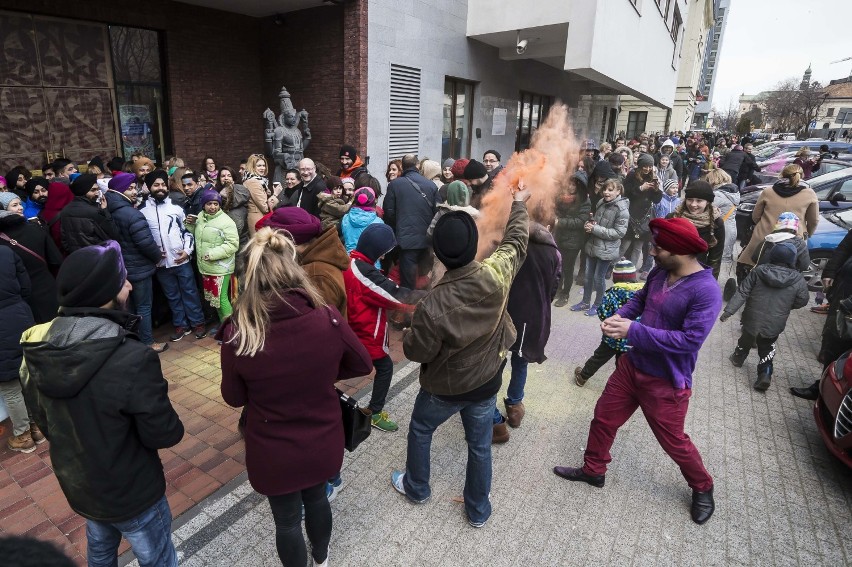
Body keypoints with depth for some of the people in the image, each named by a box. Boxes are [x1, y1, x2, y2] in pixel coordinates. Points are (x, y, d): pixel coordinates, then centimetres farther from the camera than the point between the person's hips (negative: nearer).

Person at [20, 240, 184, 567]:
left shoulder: (38, 349, -12)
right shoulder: (131, 359, -35)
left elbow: (43, 420, 3)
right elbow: (165, 434, -26)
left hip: (75, 483, 7)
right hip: (130, 491, -6)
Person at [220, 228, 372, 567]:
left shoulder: (237, 334, -24)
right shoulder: (328, 318, -22)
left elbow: (234, 398, -7)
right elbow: (362, 365, -5)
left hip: (273, 453, -2)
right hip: (322, 442, 3)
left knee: (287, 519, 24)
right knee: (316, 498, 32)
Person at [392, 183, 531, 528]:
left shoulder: (434, 304, -34)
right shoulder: (497, 274, -24)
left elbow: (416, 351, -20)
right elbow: (516, 240, -3)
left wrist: (408, 334, 2)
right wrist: (519, 205, 14)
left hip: (445, 388, -3)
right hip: (487, 382, 4)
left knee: (419, 431, 26)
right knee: (480, 446, 22)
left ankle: (416, 488, 48)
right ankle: (478, 510, 42)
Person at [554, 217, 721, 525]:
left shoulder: (706, 291, -25)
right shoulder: (659, 272, -4)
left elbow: (690, 339, -28)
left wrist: (633, 331, -30)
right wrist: (619, 316, -9)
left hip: (667, 383, -7)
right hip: (632, 365, 7)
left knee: (673, 442, 14)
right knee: (603, 419, 16)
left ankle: (703, 488, 44)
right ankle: (593, 471, 39)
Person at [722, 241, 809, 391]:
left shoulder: (758, 271, -11)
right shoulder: (798, 280, -11)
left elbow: (742, 293, -12)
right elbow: (802, 301, 0)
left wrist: (728, 311, -9)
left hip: (752, 319, 1)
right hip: (774, 324, 0)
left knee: (746, 340, 26)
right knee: (767, 350, 18)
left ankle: (738, 358, 48)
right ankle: (765, 375, 7)